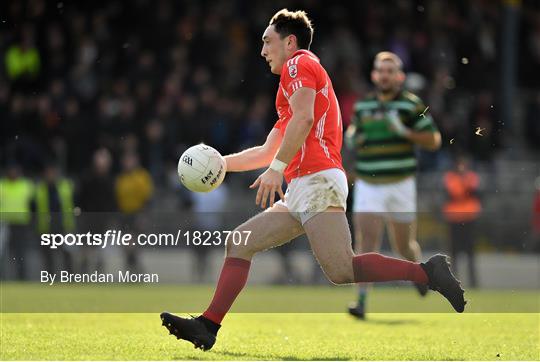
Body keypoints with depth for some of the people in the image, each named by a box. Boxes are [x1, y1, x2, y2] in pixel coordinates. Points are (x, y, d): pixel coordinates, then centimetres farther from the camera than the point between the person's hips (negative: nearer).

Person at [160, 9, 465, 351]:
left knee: (342, 271, -22)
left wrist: (276, 169, -20)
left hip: (317, 182, -10)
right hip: (298, 192, 10)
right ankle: (208, 326, -2)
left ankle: (427, 272, -19)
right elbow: (266, 152, 35)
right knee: (239, 244, 4)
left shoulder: (299, 63, 3)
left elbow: (304, 118, -16)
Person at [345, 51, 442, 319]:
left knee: (404, 246, 8)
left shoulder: (411, 104, -2)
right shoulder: (361, 106, 9)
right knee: (367, 240, -14)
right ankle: (362, 300, -19)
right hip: (367, 185, 2)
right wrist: (351, 139, 2)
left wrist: (405, 131, -18)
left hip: (400, 184, -2)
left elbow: (434, 141, -3)